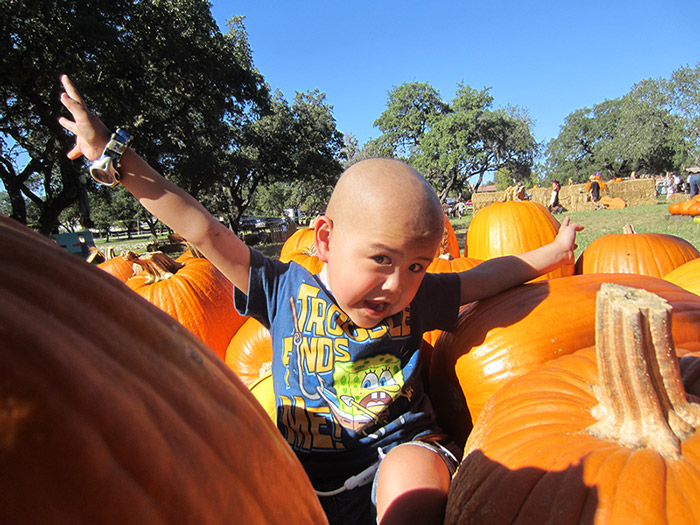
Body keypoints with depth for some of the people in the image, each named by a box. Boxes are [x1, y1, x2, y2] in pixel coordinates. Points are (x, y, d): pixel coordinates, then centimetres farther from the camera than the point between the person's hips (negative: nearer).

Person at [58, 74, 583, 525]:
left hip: (400, 445, 0)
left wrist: (551, 253, 15)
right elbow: (204, 230, -11)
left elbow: (479, 278, 9)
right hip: (308, 473, 1)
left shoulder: (413, 301, -4)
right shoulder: (286, 289, -9)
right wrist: (113, 156, -10)